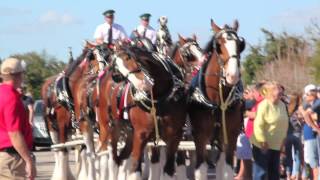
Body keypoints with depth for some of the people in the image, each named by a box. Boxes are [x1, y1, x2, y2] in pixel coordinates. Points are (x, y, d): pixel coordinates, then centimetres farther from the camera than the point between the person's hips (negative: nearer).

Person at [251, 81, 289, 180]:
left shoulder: (282, 105, 7)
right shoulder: (264, 105, -17)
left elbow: (284, 124, 16)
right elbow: (258, 125, -21)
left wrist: (282, 139, 12)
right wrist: (263, 142, -21)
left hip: (276, 145, 8)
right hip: (263, 145, -8)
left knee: (274, 172, 13)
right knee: (261, 171, -6)